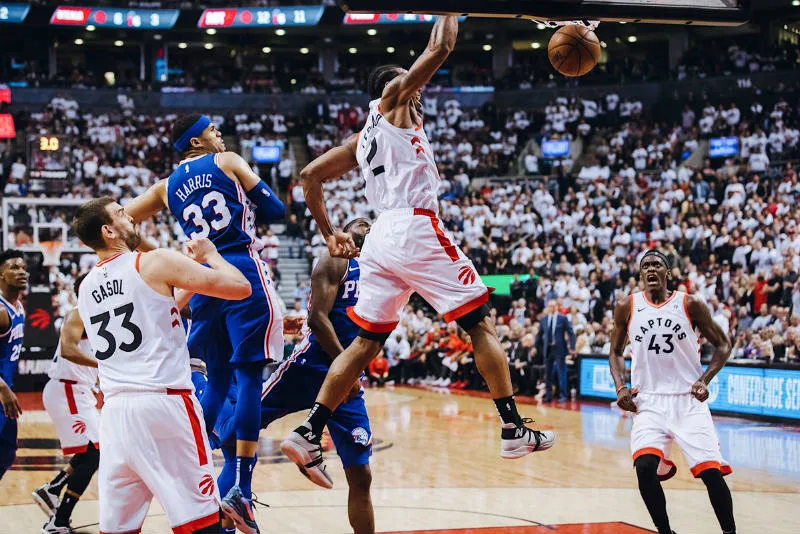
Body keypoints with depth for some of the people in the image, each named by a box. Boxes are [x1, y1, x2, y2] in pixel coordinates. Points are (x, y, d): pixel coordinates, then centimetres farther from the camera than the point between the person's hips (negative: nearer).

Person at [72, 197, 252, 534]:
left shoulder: (86, 288, 16)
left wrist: (188, 279, 33)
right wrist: (210, 255, 13)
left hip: (114, 410, 6)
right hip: (165, 404, -6)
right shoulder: (155, 262, -3)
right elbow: (240, 288, -4)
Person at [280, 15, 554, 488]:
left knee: (366, 342, 9)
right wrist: (451, 14, 15)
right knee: (481, 325, -1)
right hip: (416, 227, -7)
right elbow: (439, 49, -1)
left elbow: (311, 176, 23)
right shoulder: (391, 99, 6)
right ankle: (515, 430, -5)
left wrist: (329, 232, 24)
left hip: (381, 237, 7)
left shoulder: (362, 139, 24)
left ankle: (308, 434, -1)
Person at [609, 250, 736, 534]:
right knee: (645, 467, -20)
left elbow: (722, 344, 6)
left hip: (688, 399, -1)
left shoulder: (690, 305, -2)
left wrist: (704, 380, -8)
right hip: (649, 401, 1)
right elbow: (616, 352, 15)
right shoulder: (627, 308, 3)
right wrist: (621, 387, -1)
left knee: (711, 471, -9)